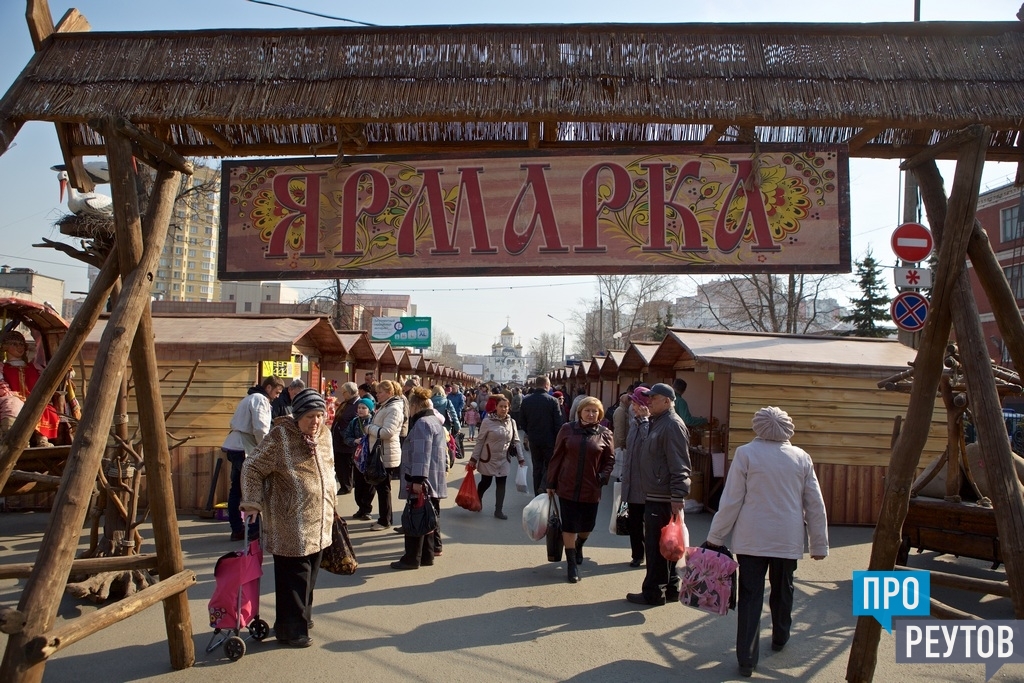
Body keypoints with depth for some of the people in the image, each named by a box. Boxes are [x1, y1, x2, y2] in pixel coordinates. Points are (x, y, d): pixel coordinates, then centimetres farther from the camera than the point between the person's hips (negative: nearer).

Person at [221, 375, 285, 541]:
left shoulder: (251, 398, 21)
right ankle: (255, 528, 0)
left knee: (237, 488, 11)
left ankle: (237, 529, 16)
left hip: (235, 447, 10)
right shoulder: (260, 400, -10)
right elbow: (260, 429, -21)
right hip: (244, 449, -10)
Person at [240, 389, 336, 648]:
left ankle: (303, 615, 35)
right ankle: (291, 629, 13)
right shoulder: (281, 437, -14)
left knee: (310, 574, 18)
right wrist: (252, 502, -17)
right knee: (293, 576, -1)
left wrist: (331, 504, 22)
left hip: (319, 523, 7)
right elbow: (252, 468, -10)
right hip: (291, 525, -7)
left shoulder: (324, 434, 6)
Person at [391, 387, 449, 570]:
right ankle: (427, 555, 19)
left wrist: (418, 479, -26)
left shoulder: (422, 423, -14)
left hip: (423, 481, -10)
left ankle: (412, 558, 3)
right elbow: (443, 451, 23)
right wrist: (444, 468, 27)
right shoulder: (435, 421, 18)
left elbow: (421, 454, -23)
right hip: (435, 482, 10)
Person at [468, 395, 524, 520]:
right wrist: (474, 458, -8)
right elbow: (480, 441, -9)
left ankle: (499, 510, 15)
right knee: (485, 483, 9)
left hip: (503, 459, 3)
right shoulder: (488, 421, -12)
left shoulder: (511, 422, 0)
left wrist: (521, 458, 1)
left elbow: (516, 441, 5)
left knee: (501, 484, 3)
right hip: (488, 458, -3)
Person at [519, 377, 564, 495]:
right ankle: (543, 489, -11)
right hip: (549, 440, -3)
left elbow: (523, 423, 4)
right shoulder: (553, 401, -14)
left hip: (533, 440, 4)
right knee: (549, 466, 10)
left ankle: (538, 495, 16)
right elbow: (558, 423, -13)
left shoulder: (526, 400, -2)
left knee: (537, 468, 14)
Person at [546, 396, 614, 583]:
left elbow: (610, 460, 6)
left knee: (587, 525, 13)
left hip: (591, 489, 1)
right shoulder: (568, 429, -3)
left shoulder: (605, 434, -2)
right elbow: (557, 457, 1)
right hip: (568, 486, -1)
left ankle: (579, 546, 46)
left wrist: (603, 477, -10)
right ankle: (572, 565, 16)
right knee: (569, 526, 3)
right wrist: (551, 483, 1)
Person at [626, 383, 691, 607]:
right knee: (663, 544, 17)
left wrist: (677, 498, -23)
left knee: (656, 545, -2)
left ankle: (654, 592, 7)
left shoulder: (672, 425, -16)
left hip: (663, 498, -10)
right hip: (654, 495, 10)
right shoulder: (656, 422, 16)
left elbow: (679, 466, -21)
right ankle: (671, 587, 27)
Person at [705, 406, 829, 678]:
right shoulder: (801, 457, 1)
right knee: (782, 591, 22)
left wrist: (715, 537, 0)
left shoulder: (745, 453, -8)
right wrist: (819, 544, 14)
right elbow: (815, 504, 5)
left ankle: (747, 658, 1)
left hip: (751, 538, -2)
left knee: (750, 596, 2)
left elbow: (731, 500, -8)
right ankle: (780, 638, 41)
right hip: (788, 539, 3)